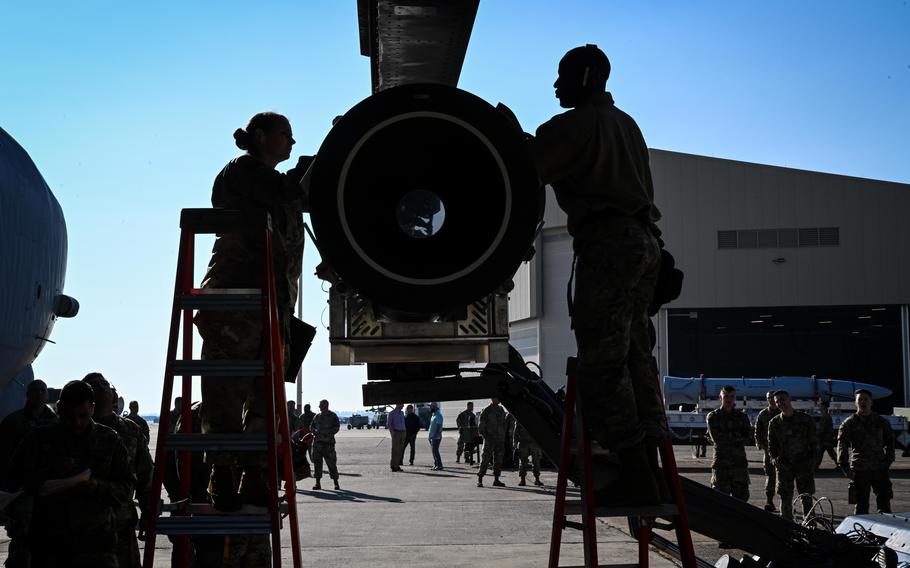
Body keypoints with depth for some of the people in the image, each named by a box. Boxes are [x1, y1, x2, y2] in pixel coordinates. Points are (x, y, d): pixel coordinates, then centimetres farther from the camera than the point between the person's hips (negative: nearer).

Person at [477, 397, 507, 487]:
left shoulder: (501, 410, 12)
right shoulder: (486, 411, -7)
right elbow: (481, 427, -7)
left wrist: (503, 435, 10)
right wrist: (486, 436, -13)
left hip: (499, 439, 6)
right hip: (489, 439, -6)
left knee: (498, 460, 7)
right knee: (485, 459, -8)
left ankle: (496, 480, 13)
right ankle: (480, 480, -5)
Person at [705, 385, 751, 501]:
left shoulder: (741, 416, 12)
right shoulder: (713, 416, 4)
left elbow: (748, 437, -2)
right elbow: (716, 438, -9)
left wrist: (726, 437, -9)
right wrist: (737, 436, -5)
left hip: (739, 462, 3)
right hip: (721, 462, -3)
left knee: (741, 496, 4)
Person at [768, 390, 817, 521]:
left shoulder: (806, 419, 2)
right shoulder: (774, 423, 7)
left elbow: (814, 443, 5)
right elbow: (771, 446, 12)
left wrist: (811, 461, -4)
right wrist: (776, 460, -4)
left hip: (804, 465, -1)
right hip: (784, 466, 1)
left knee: (806, 499, -2)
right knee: (785, 500, 2)